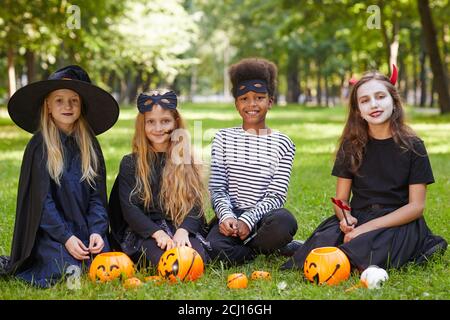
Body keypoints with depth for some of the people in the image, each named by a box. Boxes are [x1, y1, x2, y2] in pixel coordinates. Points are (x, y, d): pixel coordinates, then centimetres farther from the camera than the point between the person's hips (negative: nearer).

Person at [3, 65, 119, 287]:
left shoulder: (90, 145, 7)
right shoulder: (39, 146, -5)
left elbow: (98, 195, 5)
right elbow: (41, 198, -9)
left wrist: (97, 231, -10)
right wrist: (66, 238, -16)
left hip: (85, 229, 3)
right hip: (50, 232, -3)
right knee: (65, 271, -24)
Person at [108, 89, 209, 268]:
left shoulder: (186, 163, 11)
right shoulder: (130, 164, 6)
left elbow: (195, 204, 3)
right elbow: (129, 208, -3)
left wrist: (182, 230, -17)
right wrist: (158, 233, -18)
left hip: (183, 228, 2)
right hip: (143, 231, -2)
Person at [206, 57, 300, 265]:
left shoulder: (282, 144, 7)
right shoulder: (223, 138, 11)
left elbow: (276, 195, -1)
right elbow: (216, 188, 3)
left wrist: (248, 220, -17)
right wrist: (226, 216, -17)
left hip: (265, 215, -1)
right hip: (231, 216, 1)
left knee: (283, 221, -37)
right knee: (215, 248, -33)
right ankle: (269, 248, -6)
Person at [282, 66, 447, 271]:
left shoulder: (412, 146, 0)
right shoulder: (351, 146, 9)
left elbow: (416, 206, -5)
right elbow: (341, 199, 8)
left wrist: (369, 227, -16)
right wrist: (346, 218, -17)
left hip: (398, 222, -3)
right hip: (357, 219, 3)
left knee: (364, 252, -36)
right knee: (319, 247, -29)